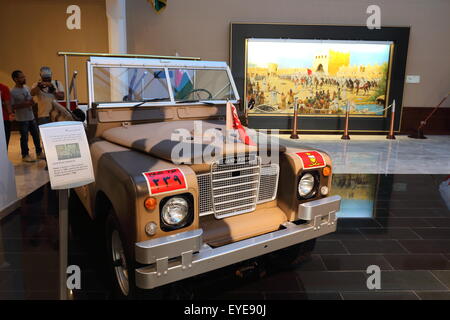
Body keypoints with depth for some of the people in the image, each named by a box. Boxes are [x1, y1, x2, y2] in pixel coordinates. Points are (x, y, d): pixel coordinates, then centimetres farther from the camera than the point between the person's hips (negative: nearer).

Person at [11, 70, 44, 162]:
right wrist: (24, 104, -23)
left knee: (36, 135, 12)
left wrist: (31, 102, -4)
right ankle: (25, 155, 16)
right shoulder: (12, 92, -13)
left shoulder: (26, 88, 7)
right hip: (22, 119, -6)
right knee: (24, 137, 3)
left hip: (31, 117, 7)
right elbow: (12, 106, -15)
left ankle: (39, 153, 24)